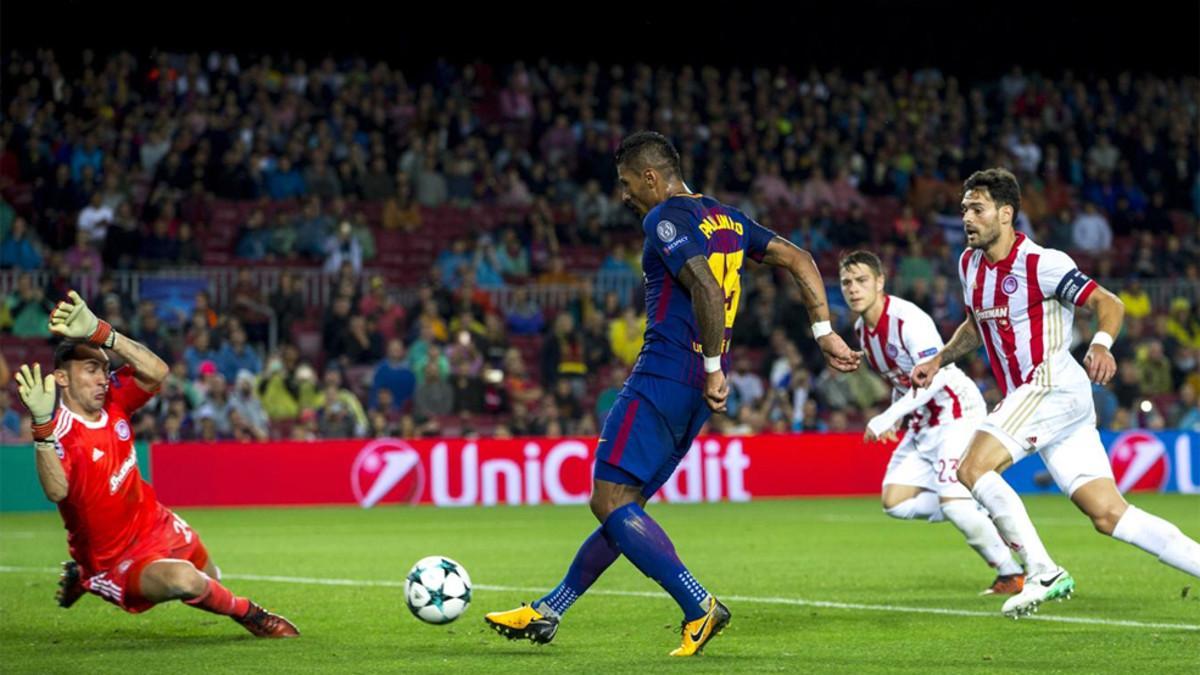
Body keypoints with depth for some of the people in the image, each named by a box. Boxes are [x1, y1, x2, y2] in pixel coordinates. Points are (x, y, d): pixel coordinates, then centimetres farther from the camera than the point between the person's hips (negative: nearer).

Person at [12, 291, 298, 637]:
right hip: (115, 563, -8)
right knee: (183, 578, -38)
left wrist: (99, 332, -38)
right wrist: (42, 423, -64)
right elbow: (56, 491, -49)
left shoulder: (112, 399, -9)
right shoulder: (58, 436, -28)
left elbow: (157, 372, -29)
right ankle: (248, 614, -5)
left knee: (209, 579, 32)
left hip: (158, 526, 8)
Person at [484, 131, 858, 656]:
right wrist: (824, 332, 10)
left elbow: (707, 289, -23)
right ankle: (547, 613, 21)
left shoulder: (664, 219, -9)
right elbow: (799, 260, 14)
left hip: (664, 374, -10)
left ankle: (700, 608, -17)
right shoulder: (728, 219, 17)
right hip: (700, 386, 10)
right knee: (624, 504, 13)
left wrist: (713, 370, -20)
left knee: (610, 502, -10)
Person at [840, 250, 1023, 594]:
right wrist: (894, 420, 8)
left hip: (956, 413, -9)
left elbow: (935, 376, -33)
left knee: (953, 501, -22)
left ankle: (1011, 574, -6)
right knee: (894, 502, 0)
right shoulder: (861, 327, 6)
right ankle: (977, 513, 10)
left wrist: (886, 419, -33)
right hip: (922, 424, 9)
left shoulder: (907, 319, -22)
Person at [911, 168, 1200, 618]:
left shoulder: (1041, 263, -12)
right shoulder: (969, 264, 13)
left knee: (972, 468, -19)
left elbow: (1108, 303, -12)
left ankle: (1043, 575, -16)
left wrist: (1101, 344, -30)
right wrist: (939, 360, 21)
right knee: (1110, 516, 1)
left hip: (1053, 383, -8)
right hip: (1028, 396, 8)